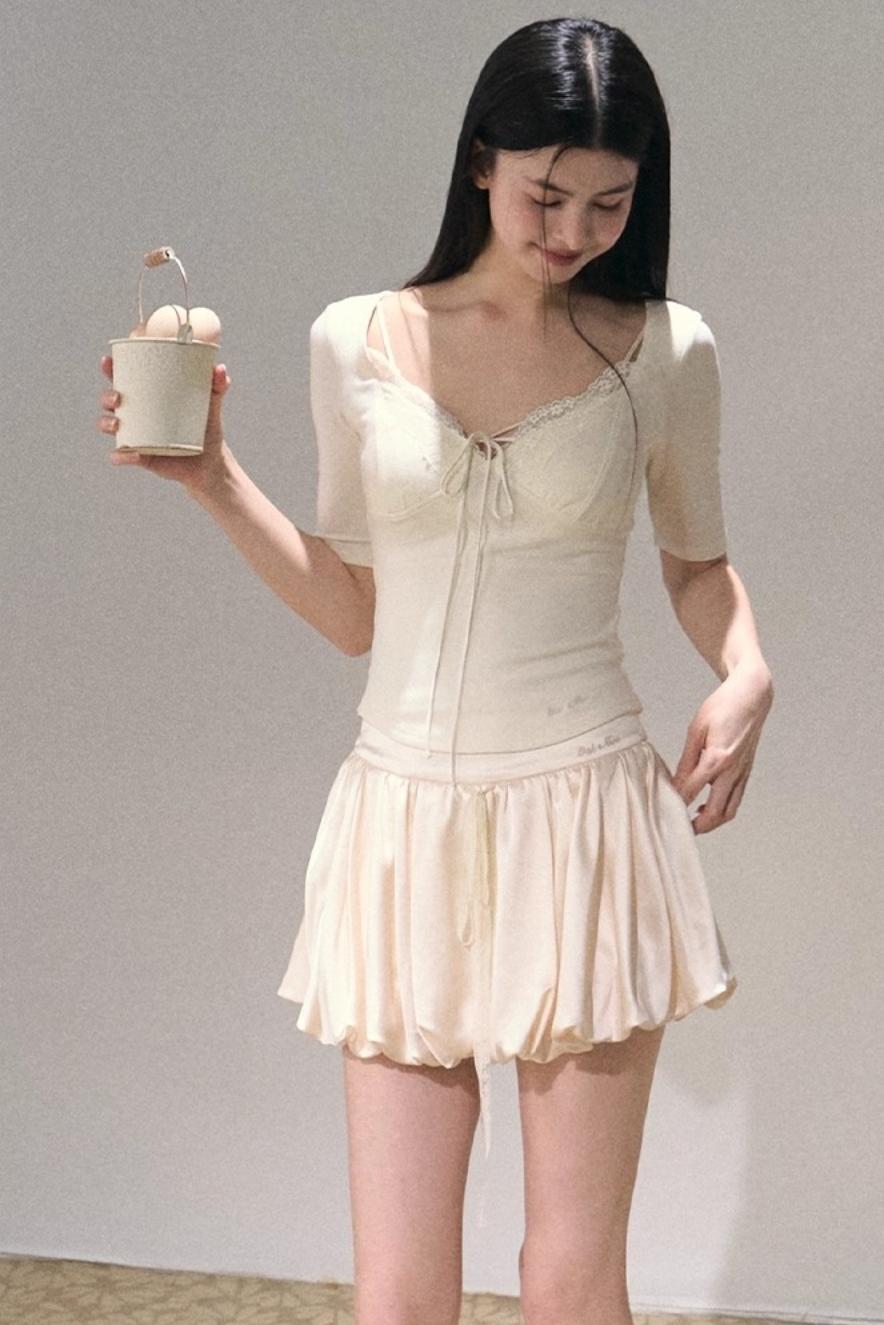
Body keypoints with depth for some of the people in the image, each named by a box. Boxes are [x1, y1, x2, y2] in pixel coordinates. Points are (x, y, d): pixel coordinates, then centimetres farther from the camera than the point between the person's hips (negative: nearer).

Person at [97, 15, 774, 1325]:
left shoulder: (663, 350, 1)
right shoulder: (358, 342, 3)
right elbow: (355, 612, 9)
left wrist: (746, 674, -4)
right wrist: (216, 478, 0)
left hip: (583, 819, -1)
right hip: (406, 822, 1)